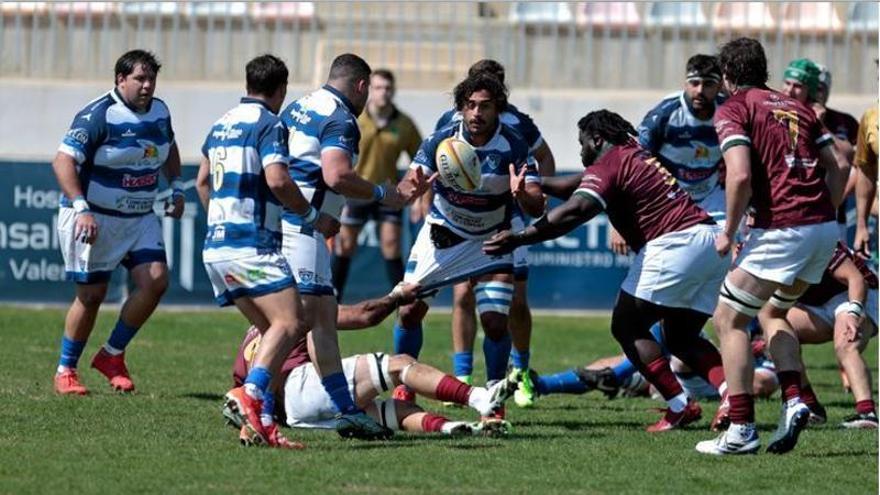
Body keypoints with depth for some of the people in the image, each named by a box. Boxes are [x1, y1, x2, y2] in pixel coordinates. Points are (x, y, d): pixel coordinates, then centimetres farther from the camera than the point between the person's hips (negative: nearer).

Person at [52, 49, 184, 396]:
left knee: (155, 281, -9)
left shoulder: (159, 112, 4)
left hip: (140, 218, 6)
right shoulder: (98, 116, -18)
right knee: (91, 294, -2)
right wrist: (80, 208, -33)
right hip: (95, 219, -6)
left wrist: (176, 188, 17)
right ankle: (65, 371, 14)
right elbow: (63, 160, -25)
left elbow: (169, 149, 27)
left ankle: (112, 355, 7)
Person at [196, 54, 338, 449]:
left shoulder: (223, 124, 19)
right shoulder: (270, 125, -7)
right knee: (290, 323, -15)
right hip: (252, 246, -9)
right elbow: (277, 181, -20)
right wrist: (313, 217, -7)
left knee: (272, 331, 12)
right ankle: (250, 393, -36)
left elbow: (202, 182, 30)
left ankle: (258, 424, 1)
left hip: (216, 245, 9)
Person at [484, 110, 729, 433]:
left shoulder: (607, 165, -3)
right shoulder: (636, 154, 24)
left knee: (627, 327, 3)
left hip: (675, 244, -9)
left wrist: (518, 238, -24)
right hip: (711, 238, 9)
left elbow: (574, 212, -21)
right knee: (681, 338, 17)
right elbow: (577, 186, 37)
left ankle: (680, 408, -6)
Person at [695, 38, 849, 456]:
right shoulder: (796, 108, 20)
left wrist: (728, 233, -4)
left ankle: (741, 429, -2)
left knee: (728, 319, 5)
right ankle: (793, 400, 7)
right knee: (772, 312, 27)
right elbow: (838, 166, 17)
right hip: (823, 226, 7)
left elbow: (740, 175, -14)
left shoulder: (734, 109, -1)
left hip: (781, 229, -7)